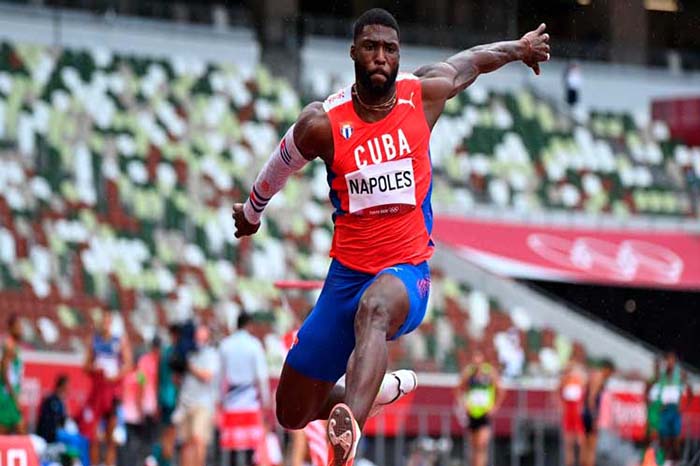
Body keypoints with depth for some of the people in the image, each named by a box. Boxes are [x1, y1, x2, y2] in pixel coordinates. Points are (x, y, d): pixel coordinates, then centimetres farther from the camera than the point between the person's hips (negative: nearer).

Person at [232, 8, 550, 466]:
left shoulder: (425, 94, -4)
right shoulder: (323, 123, -8)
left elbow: (472, 60, 18)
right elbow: (279, 168, 13)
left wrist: (520, 47, 37)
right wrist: (252, 211, 31)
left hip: (407, 272, -2)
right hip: (347, 273, 2)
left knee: (375, 308, -42)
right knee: (292, 415, 8)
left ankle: (349, 425, -65)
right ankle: (378, 389, 38)